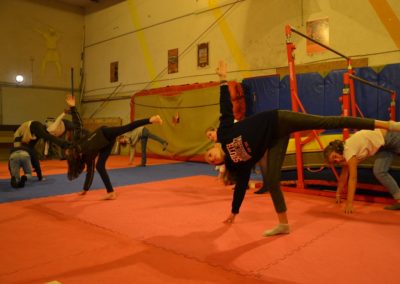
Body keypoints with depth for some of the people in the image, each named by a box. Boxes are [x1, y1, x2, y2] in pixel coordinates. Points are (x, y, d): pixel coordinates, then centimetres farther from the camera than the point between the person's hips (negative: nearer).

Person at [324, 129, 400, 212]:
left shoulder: (348, 151, -27)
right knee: (379, 172, -4)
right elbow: (344, 175, 10)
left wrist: (349, 203, -26)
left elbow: (353, 178, -27)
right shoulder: (345, 152, -1)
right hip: (384, 144, 8)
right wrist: (338, 194, 17)